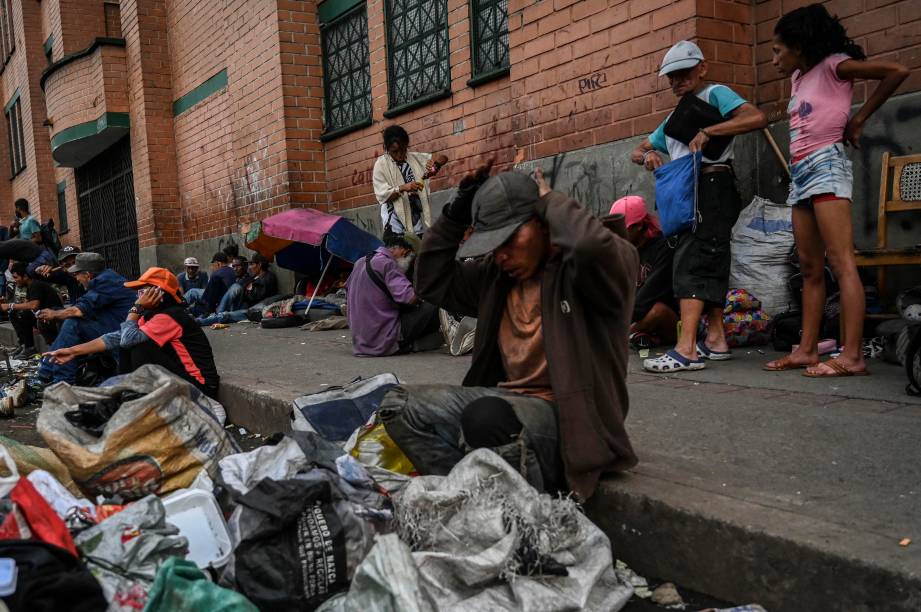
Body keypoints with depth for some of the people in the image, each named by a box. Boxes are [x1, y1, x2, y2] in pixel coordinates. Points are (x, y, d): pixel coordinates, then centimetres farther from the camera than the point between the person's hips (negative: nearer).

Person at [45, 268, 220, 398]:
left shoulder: (169, 317, -20)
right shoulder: (154, 315, 9)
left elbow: (128, 338, -26)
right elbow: (117, 337, 9)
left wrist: (137, 308, -13)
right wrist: (74, 351, 8)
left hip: (197, 388, -9)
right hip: (177, 378, 9)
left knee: (142, 348, -20)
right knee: (126, 347, 8)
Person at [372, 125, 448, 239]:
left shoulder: (415, 157, 12)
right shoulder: (381, 164, -1)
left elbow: (444, 158, 14)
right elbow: (382, 195, -8)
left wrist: (435, 160, -9)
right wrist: (402, 188, -24)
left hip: (417, 215, 4)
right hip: (396, 217, -4)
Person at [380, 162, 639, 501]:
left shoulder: (581, 269, -9)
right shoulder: (496, 273, 12)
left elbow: (591, 245, -34)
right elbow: (433, 282, 20)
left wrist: (550, 200, -13)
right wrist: (456, 214, 7)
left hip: (568, 414, -7)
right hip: (508, 398, 8)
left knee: (487, 416, -37)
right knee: (399, 406, -6)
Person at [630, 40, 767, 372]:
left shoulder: (715, 94, 2)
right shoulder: (675, 117, 27)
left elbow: (758, 117, -15)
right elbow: (636, 151, 28)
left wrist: (708, 131, -22)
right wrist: (648, 155, 3)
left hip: (712, 184, -9)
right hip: (688, 191, 9)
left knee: (692, 261, -18)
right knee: (710, 264, 9)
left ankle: (687, 349, -24)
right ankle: (716, 340, 13)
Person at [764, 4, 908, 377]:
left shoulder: (832, 66, -2)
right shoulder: (799, 79, 21)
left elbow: (897, 72, -10)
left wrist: (859, 119, -5)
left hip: (825, 165, -9)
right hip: (800, 174, 9)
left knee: (841, 263, -14)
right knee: (809, 268, 6)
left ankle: (852, 356, -18)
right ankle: (807, 350, 8)